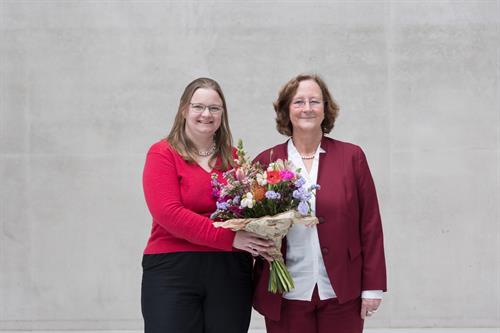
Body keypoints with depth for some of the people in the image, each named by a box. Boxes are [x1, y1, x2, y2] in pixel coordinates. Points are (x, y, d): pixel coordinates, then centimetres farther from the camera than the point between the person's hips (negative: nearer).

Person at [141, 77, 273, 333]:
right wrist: (230, 238, -16)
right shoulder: (163, 153, 0)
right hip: (172, 272, -3)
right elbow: (168, 213, -12)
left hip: (231, 272, 4)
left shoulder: (234, 158, 12)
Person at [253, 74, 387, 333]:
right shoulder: (265, 161, 3)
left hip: (342, 295, 0)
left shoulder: (351, 156, 3)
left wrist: (372, 287, -1)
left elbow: (370, 226, 2)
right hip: (286, 298, 0)